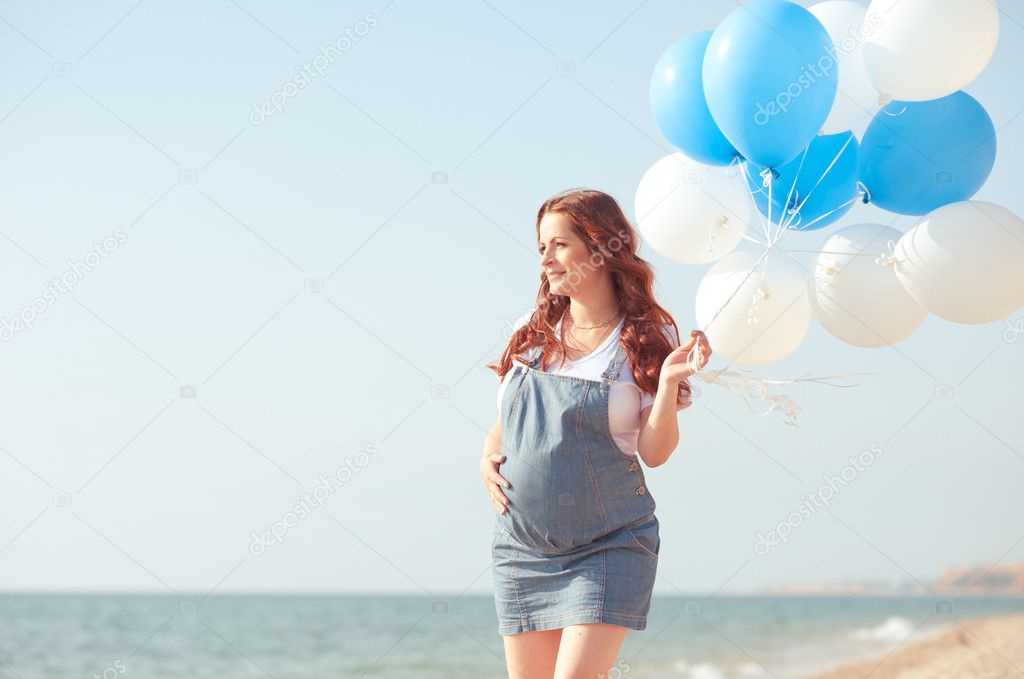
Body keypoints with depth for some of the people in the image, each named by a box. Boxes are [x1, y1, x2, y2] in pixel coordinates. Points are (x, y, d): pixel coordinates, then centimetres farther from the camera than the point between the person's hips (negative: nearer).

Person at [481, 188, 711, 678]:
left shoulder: (646, 339, -3)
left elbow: (654, 452, -8)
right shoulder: (531, 332, 6)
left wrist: (669, 382, -22)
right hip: (521, 546, 4)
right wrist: (487, 460, -2)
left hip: (609, 549, -4)